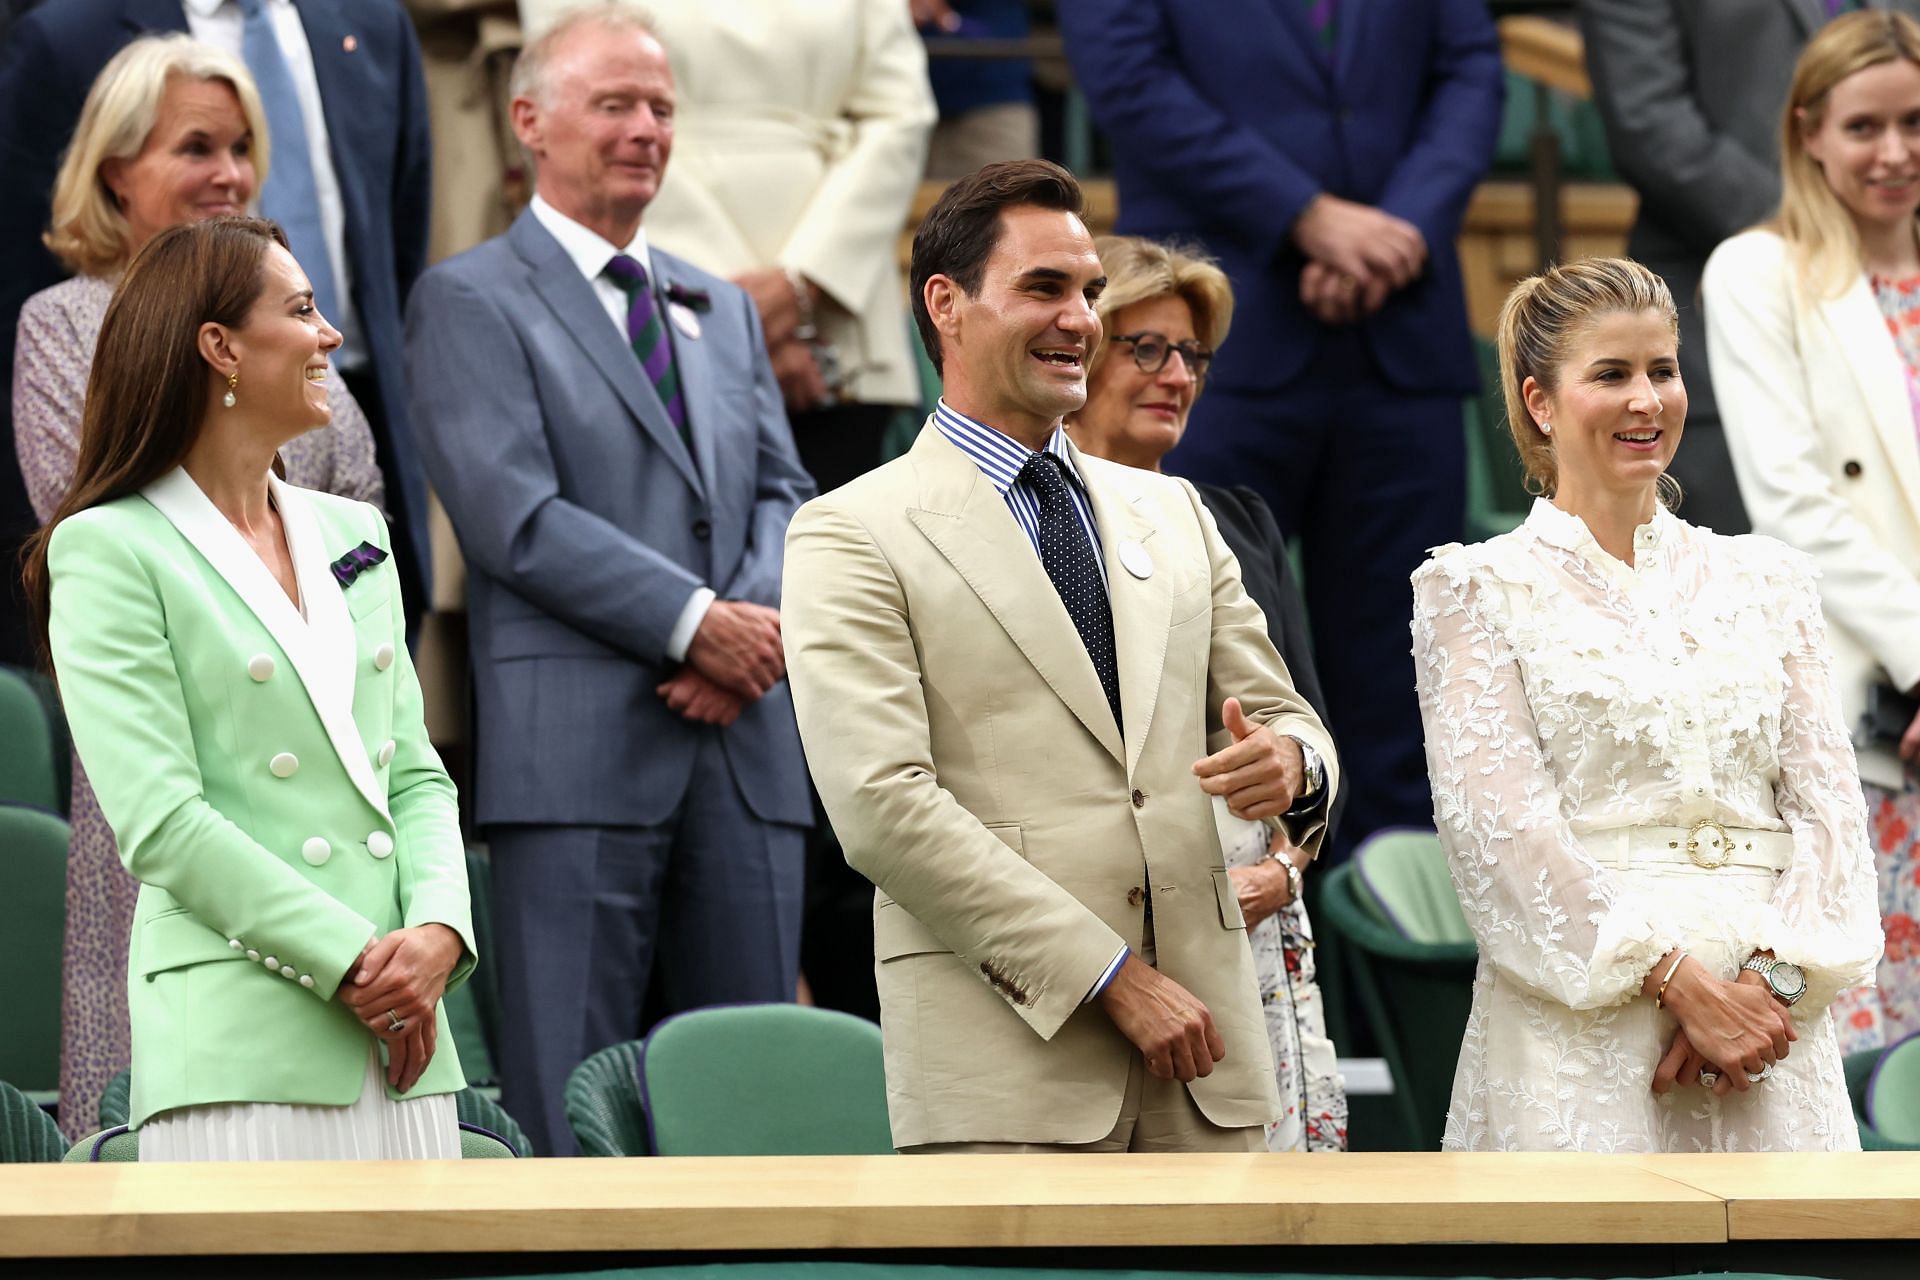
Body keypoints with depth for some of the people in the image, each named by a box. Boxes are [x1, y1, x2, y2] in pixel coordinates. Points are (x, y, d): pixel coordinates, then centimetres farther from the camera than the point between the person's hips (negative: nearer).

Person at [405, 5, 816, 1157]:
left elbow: (783, 492, 15)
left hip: (742, 744, 6)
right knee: (572, 1099, -6)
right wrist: (698, 622, -14)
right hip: (580, 750, -6)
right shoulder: (474, 301, 2)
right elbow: (516, 517, -9)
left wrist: (761, 627, -6)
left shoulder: (723, 310, 23)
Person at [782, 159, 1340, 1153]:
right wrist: (1110, 976, -14)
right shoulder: (852, 536, 1)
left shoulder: (1172, 514, 21)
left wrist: (1290, 761, -7)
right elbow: (881, 806, -10)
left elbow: (1282, 714, 20)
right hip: (1003, 1061, -5)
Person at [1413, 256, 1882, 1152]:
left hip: (1767, 1022, 3)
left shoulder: (1765, 581, 15)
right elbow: (1499, 820, -7)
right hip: (1580, 1032, -3)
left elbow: (1827, 800, 8)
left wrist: (1774, 974, -10)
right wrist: (1681, 980, -15)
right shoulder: (1477, 589, 4)